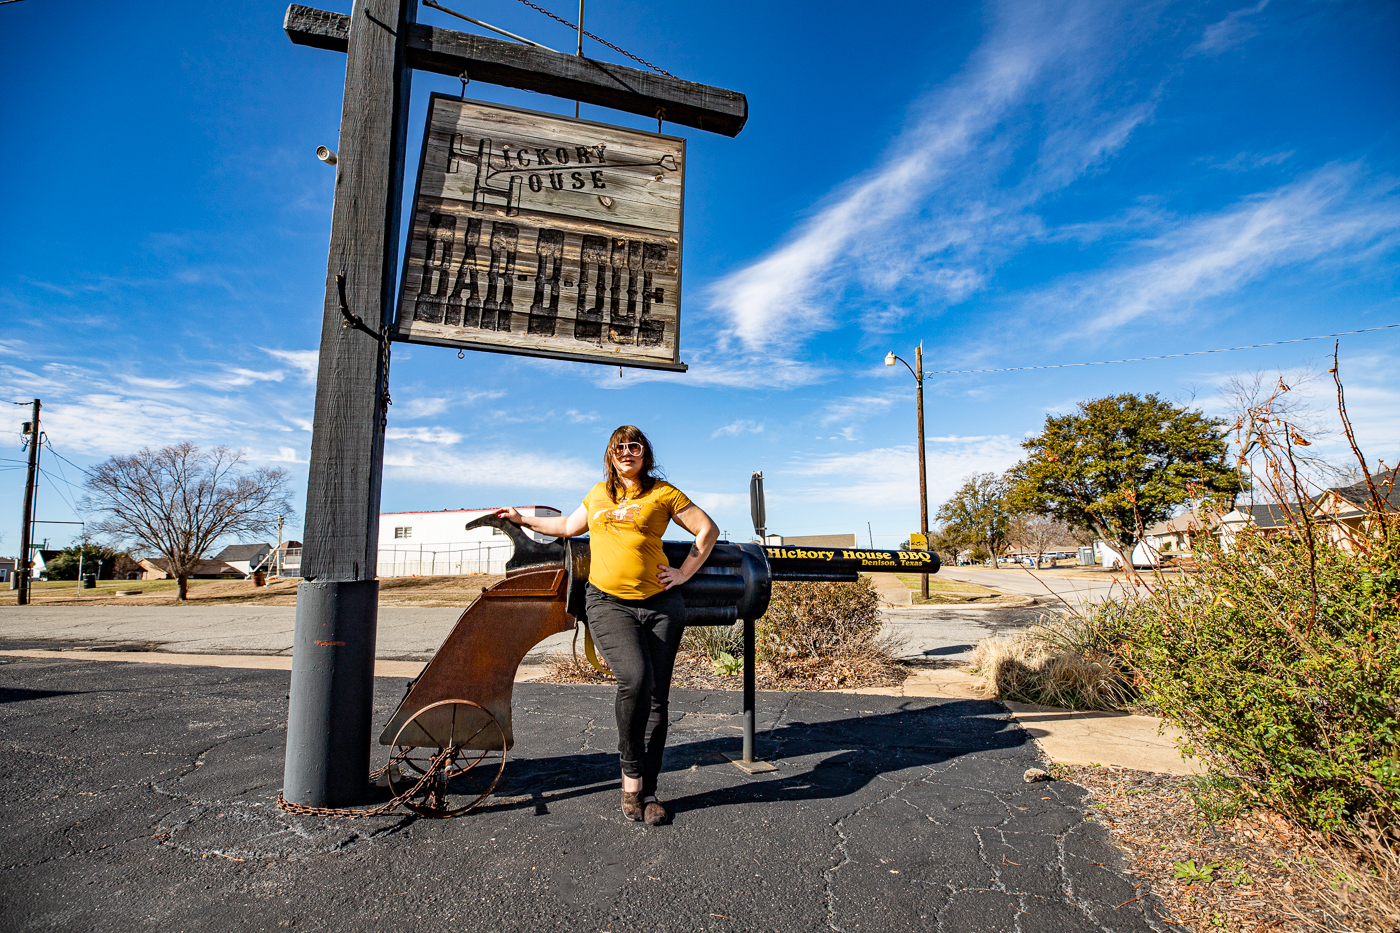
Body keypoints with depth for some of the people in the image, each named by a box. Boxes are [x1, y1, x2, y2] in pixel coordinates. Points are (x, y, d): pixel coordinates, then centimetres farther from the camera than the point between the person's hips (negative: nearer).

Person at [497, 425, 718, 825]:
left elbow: (708, 529, 10)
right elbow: (569, 526, 35)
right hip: (608, 602, 1)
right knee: (635, 679, -22)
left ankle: (648, 790, 15)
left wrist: (684, 573, 3)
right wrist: (522, 519, 40)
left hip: (659, 603, -1)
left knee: (657, 697, 1)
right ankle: (631, 773, -1)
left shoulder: (662, 493, 7)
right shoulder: (598, 494, 18)